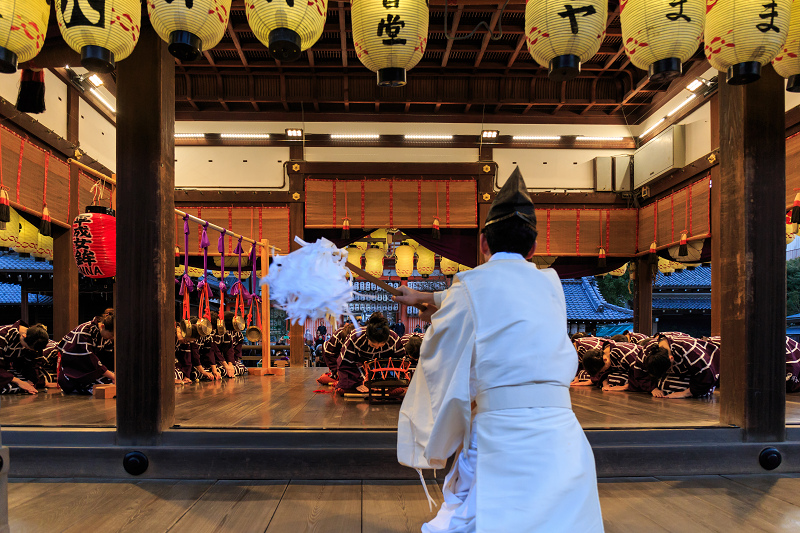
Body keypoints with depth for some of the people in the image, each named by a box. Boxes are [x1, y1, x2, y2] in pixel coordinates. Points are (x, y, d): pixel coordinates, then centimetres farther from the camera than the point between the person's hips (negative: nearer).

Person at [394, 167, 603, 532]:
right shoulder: (550, 284, 14)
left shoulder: (470, 287, -2)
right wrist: (427, 298, 43)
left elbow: (446, 380, 0)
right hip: (565, 444, 6)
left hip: (501, 448, -5)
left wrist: (435, 449, 16)